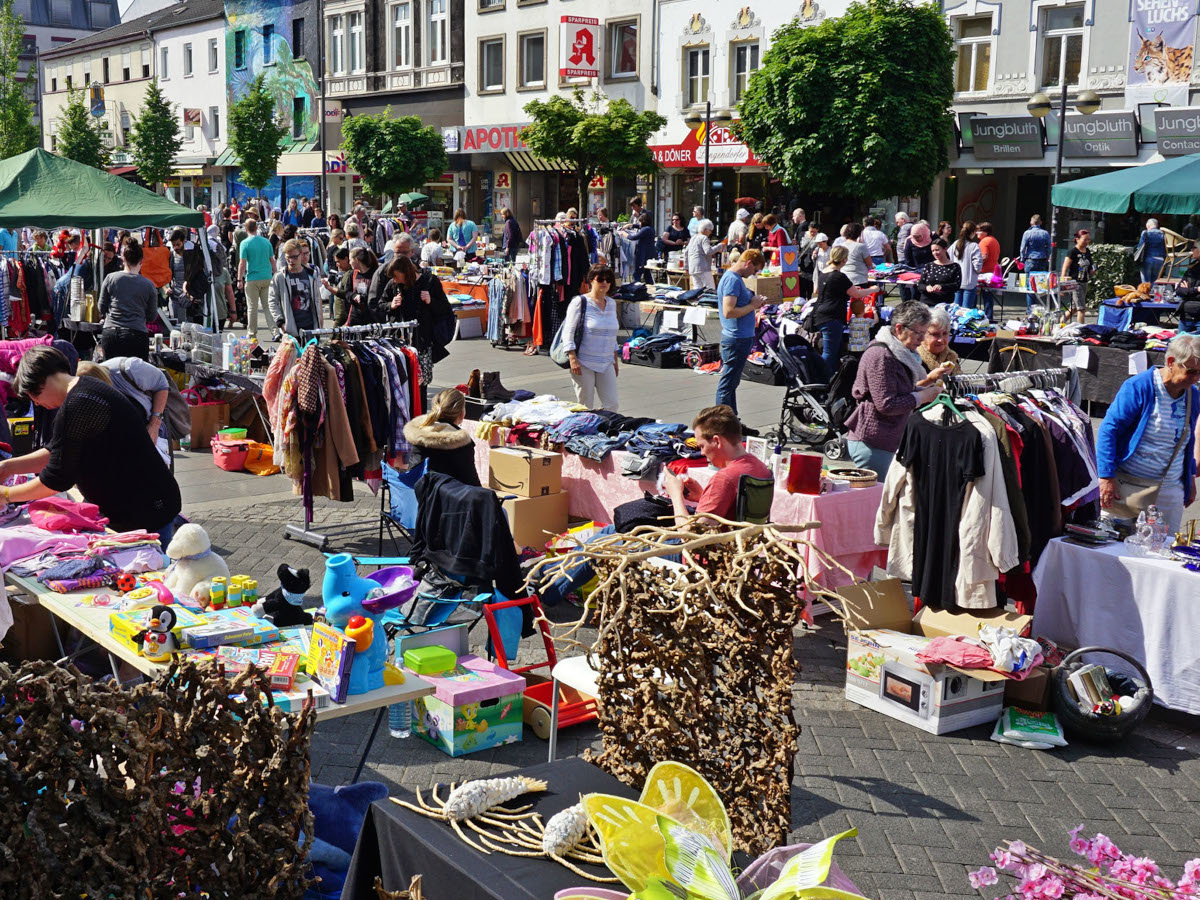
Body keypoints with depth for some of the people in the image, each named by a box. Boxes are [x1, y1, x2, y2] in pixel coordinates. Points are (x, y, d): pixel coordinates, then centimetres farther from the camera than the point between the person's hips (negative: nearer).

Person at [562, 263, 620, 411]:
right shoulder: (580, 302, -5)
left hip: (606, 364, 5)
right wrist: (573, 359, -17)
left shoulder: (611, 303, 13)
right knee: (585, 407, -2)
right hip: (584, 363, -5)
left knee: (612, 405, -3)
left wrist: (616, 360, 20)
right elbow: (568, 332, -9)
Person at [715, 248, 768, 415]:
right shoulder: (732, 279, -18)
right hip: (736, 340, -11)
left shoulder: (736, 278, 13)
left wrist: (754, 303, 6)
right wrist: (752, 306, -16)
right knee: (727, 384, -4)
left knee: (731, 382, 17)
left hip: (741, 338, 11)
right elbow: (728, 312, -26)